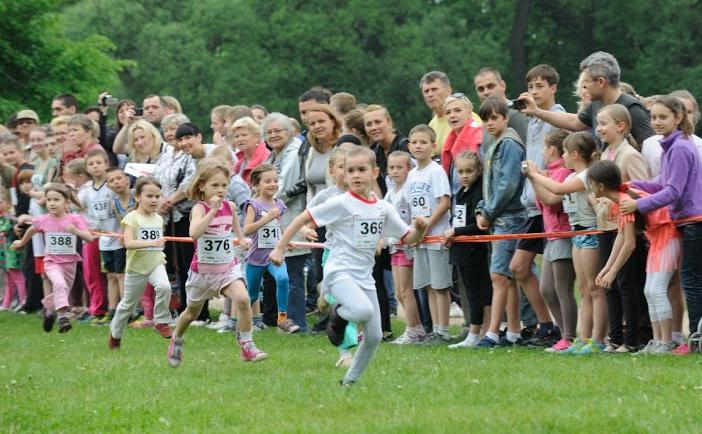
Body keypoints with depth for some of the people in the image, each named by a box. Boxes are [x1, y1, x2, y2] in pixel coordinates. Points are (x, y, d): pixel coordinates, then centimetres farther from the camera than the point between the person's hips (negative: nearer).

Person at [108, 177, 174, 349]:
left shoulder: (158, 219, 6)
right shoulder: (132, 218, -12)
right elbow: (128, 243, -27)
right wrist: (151, 243, -37)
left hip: (156, 263, 3)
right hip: (137, 266, -3)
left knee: (164, 286, -29)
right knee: (128, 304, 11)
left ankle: (161, 322, -14)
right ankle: (115, 333, 34)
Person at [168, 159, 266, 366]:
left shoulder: (229, 206, -3)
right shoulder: (200, 209, -19)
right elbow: (194, 233, -40)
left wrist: (241, 238, 19)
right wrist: (213, 210, -39)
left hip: (228, 267, 3)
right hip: (203, 270, -3)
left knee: (243, 298, -25)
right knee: (192, 312, 18)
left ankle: (247, 345, -15)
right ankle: (176, 340, 48)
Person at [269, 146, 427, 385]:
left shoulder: (383, 209, 6)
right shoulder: (341, 204, -9)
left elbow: (408, 238, 12)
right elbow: (302, 219, -6)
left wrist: (419, 229, -10)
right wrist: (279, 249, -9)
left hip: (365, 277, 6)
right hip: (340, 273, -6)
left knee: (374, 336, 4)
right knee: (364, 311, -33)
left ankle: (351, 379, 23)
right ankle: (338, 316, 0)